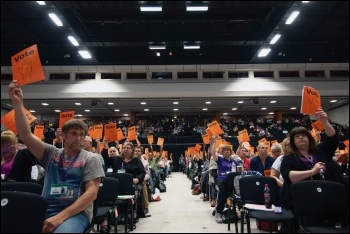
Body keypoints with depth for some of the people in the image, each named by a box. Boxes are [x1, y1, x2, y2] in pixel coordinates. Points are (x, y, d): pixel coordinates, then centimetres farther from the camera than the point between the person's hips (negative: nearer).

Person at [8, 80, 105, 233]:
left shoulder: (90, 159, 3)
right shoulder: (51, 153, 13)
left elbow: (92, 192, -6)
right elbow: (26, 136, 0)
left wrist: (61, 216, -16)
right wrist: (18, 104, -10)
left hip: (76, 213, -3)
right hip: (45, 211, 3)